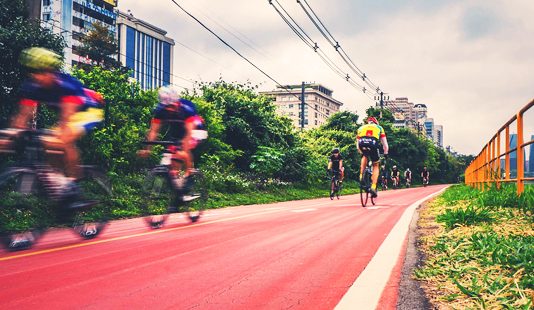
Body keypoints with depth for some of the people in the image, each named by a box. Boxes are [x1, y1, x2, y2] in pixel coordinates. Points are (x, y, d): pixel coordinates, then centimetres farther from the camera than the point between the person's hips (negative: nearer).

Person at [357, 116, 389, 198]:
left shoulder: (361, 128, 35)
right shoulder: (379, 127, 32)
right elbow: (385, 145, 31)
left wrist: (362, 152, 53)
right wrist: (385, 153, 47)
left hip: (362, 143, 1)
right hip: (373, 144, -1)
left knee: (365, 156, 36)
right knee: (376, 166, 19)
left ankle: (361, 176, 22)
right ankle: (373, 187, 6)